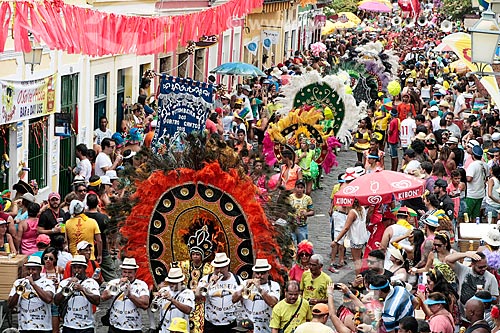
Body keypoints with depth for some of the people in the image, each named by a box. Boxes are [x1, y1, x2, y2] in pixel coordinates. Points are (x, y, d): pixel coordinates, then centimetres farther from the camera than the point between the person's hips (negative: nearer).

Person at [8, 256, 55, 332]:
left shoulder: (47, 283, 2)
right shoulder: (18, 283, 10)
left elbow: (48, 299, -18)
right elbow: (10, 305, 5)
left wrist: (33, 284, -17)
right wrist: (18, 292, -13)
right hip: (23, 328, 3)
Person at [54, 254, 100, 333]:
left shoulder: (91, 282, 3)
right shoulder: (64, 282, 8)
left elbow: (97, 301, -12)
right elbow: (56, 301, -3)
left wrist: (82, 289, -22)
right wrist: (67, 287, -15)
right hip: (68, 326, 2)